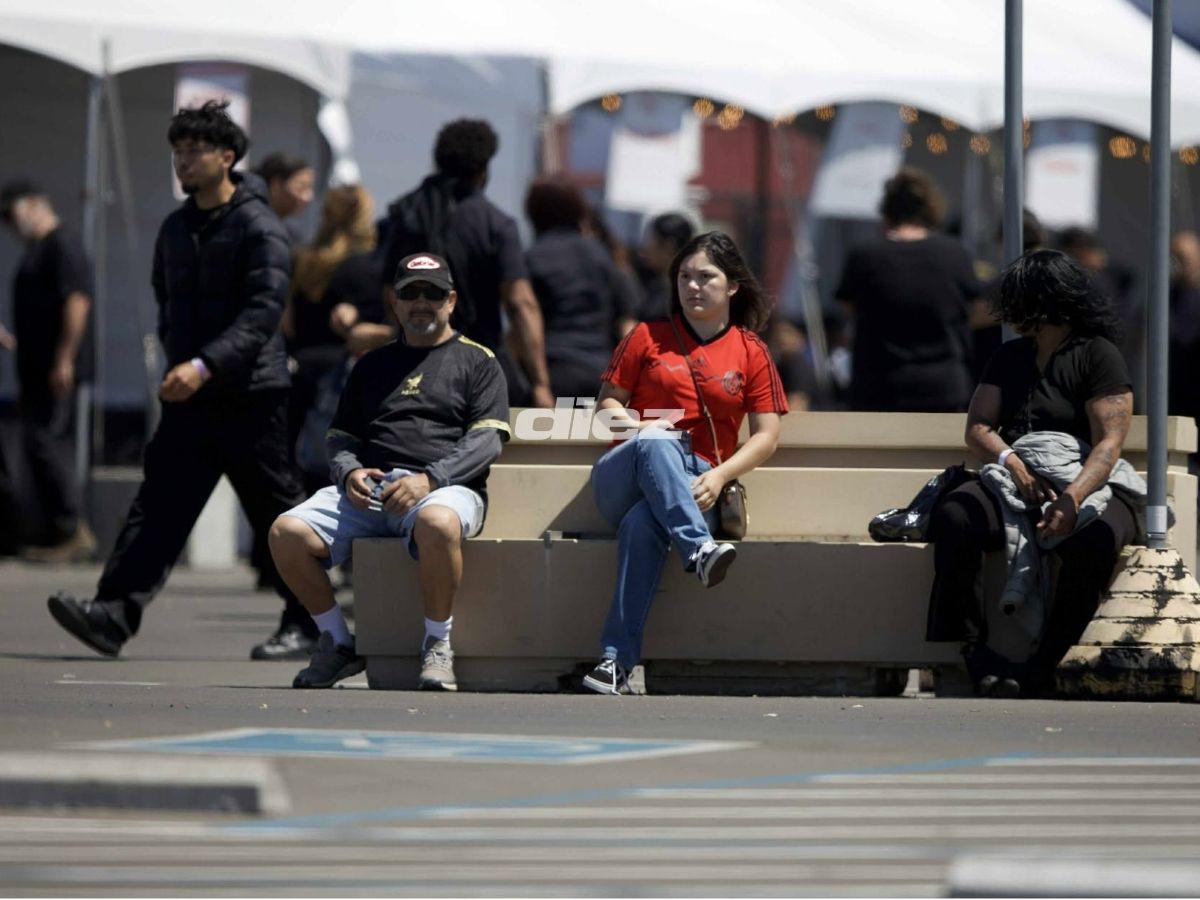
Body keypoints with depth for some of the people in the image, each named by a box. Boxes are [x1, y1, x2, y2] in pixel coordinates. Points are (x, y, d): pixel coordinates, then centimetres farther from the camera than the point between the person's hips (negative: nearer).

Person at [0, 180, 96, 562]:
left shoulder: (62, 246, -9)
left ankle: (74, 531, -14)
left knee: (44, 441, -14)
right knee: (45, 444, 8)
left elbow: (77, 301, -19)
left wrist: (64, 359, -24)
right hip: (38, 370, 10)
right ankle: (58, 533, 9)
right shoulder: (34, 251, 22)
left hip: (57, 370, -10)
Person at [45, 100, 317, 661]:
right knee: (158, 504, -7)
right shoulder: (175, 229, 14)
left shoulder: (259, 229, -9)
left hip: (249, 396, -6)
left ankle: (304, 624, 15)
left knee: (278, 516, 3)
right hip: (189, 400, 6)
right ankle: (114, 613, -18)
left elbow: (262, 314, -19)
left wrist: (204, 365, -29)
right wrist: (175, 363, 13)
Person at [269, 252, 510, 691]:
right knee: (287, 532, -21)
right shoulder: (373, 365, 28)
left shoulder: (477, 362, 14)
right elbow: (341, 437, 26)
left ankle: (437, 646, -25)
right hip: (369, 488, 4)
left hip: (448, 487, -4)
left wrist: (429, 479, -15)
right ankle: (337, 643, -4)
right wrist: (349, 472, 0)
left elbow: (486, 440, 1)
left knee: (437, 523, -42)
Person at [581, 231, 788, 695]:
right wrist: (637, 426, -8)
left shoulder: (751, 352, 13)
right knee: (657, 442, -38)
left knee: (642, 525, -38)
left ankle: (617, 659, -47)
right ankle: (699, 548, -58)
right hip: (623, 477, 1)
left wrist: (718, 476, -11)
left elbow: (766, 435, 7)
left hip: (693, 483, -1)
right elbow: (607, 402, 16)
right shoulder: (648, 338, 15)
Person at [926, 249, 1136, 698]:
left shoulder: (1099, 356, 0)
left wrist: (1072, 500, -30)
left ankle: (1041, 665, -35)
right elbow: (977, 428, 10)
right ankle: (975, 652, -28)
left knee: (1093, 541, -40)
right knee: (953, 518, -29)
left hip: (1089, 487, -4)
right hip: (1016, 486, 4)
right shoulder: (1010, 357, 19)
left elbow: (1108, 443, -11)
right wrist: (1012, 463, -14)